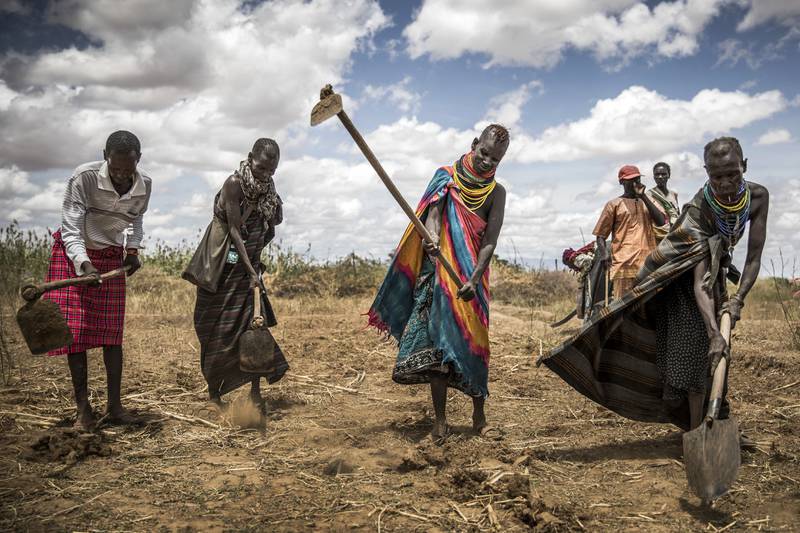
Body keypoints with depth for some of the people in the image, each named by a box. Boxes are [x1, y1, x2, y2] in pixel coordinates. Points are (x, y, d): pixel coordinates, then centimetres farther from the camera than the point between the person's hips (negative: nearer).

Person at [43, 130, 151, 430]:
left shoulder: (144, 185, -11)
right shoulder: (84, 178, -24)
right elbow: (71, 230, -23)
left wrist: (132, 249, -2)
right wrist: (85, 265, -38)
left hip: (112, 258, 3)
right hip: (74, 254, -3)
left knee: (112, 332, 0)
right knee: (76, 332, -5)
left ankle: (114, 406, 7)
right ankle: (83, 410, 2)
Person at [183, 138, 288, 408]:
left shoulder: (269, 188, 2)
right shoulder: (234, 183, -16)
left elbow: (269, 231, 9)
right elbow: (234, 229, -20)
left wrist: (254, 266, -4)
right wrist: (251, 270, -23)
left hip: (249, 262, 5)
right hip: (222, 264, -5)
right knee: (216, 329, 4)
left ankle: (255, 391, 2)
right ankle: (213, 390, 17)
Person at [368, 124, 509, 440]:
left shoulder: (496, 193, 2)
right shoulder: (446, 177, 4)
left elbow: (490, 241, -7)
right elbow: (433, 212, -10)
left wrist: (474, 280, -22)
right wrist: (432, 237, -34)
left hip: (470, 277, 0)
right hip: (437, 271, 0)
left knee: (471, 345, 0)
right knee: (434, 344, -5)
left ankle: (479, 413, 17)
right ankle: (440, 419, 2)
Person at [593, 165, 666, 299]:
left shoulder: (647, 201, 20)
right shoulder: (614, 204, 9)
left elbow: (661, 221, 2)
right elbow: (601, 234, 6)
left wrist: (643, 197, 1)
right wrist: (603, 254, -13)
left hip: (648, 262, 4)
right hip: (624, 263, -4)